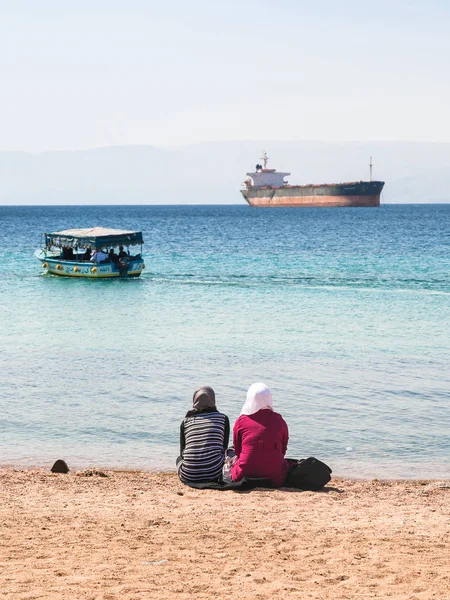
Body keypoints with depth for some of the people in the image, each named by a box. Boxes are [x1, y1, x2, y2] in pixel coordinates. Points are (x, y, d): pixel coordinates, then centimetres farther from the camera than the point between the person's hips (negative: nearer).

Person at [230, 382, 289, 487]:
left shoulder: (241, 420, -1)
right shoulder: (279, 421, 0)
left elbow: (237, 450, 10)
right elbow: (283, 450, 10)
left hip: (245, 474, 0)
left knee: (233, 460, 32)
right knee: (286, 463, 33)